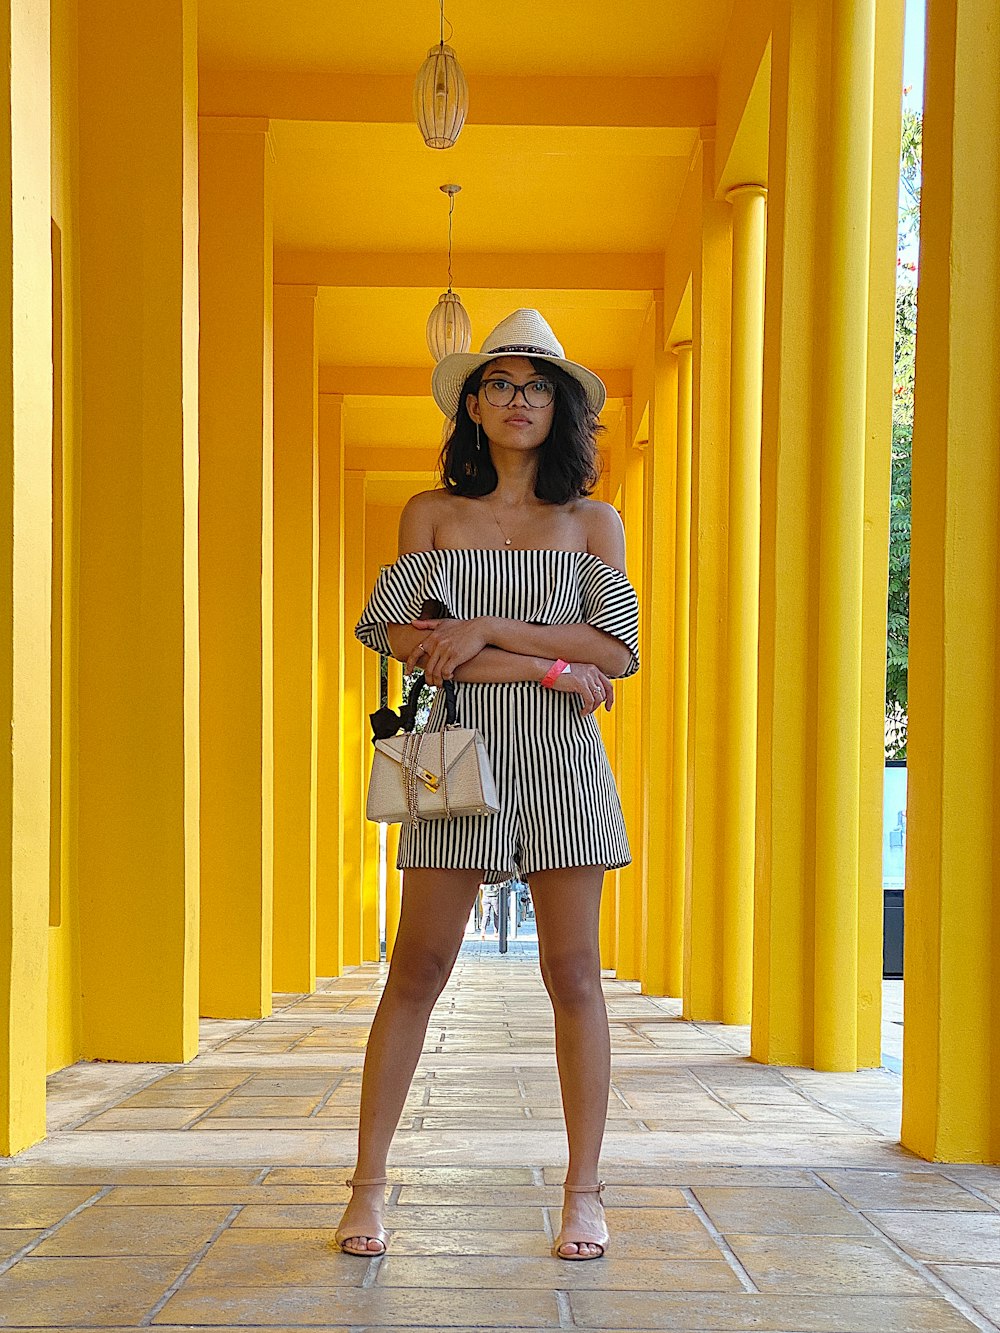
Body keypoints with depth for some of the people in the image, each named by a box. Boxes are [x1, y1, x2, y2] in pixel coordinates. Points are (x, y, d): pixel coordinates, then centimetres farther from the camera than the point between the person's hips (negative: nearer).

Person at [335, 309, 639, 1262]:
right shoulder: (431, 514, 8)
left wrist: (487, 628, -10)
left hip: (561, 758, 1)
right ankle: (368, 1184, 9)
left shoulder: (592, 522, 9)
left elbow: (615, 650, -2)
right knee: (418, 968, 0)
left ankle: (583, 1191, 10)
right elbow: (405, 638, -5)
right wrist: (550, 667, -11)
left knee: (573, 974, 1)